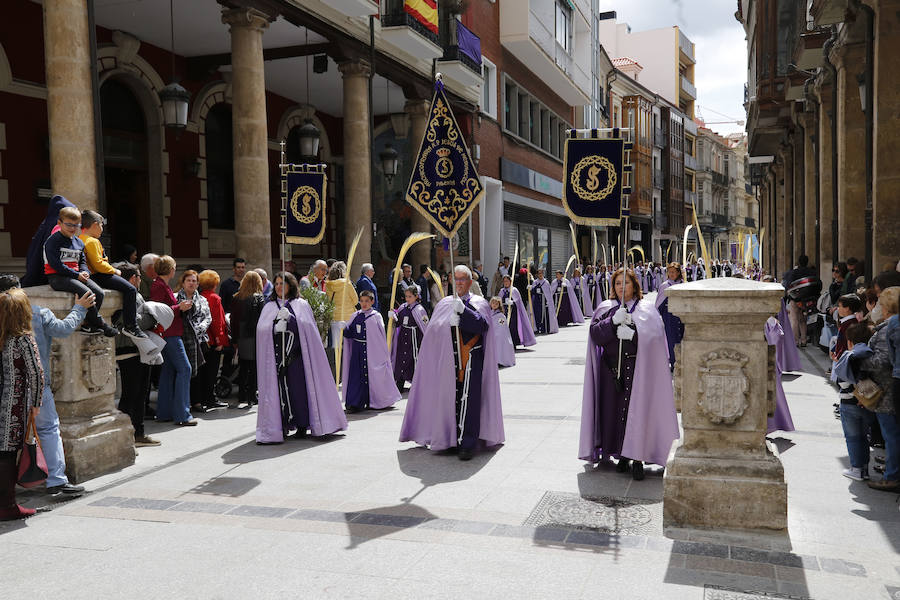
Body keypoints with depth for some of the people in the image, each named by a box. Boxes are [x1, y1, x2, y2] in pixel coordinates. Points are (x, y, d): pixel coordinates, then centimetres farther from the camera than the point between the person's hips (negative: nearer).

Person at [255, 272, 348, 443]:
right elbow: (262, 329, 2)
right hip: (276, 354, 2)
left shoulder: (301, 304, 9)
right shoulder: (269, 307, 15)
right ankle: (282, 425, 2)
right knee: (279, 387, -3)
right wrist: (277, 324, -13)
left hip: (296, 352, -2)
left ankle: (302, 425, 3)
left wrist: (289, 318, -11)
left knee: (299, 385, -4)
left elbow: (307, 326, -2)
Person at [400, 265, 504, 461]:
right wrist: (451, 321, -16)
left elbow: (483, 325, -13)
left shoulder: (479, 303, 6)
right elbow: (434, 329, 2)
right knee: (450, 398, 3)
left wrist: (463, 310, -23)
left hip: (471, 360, -2)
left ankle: (467, 444, -7)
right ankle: (451, 439, 17)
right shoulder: (444, 304, 13)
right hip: (448, 360, 3)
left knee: (468, 399, -9)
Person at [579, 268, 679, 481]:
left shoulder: (646, 310, 8)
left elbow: (654, 336, -5)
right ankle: (622, 455, 14)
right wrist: (614, 321, -15)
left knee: (636, 412, -8)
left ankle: (637, 459, -2)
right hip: (612, 368, 2)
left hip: (638, 368, -2)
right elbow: (595, 333, 0)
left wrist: (633, 334, -19)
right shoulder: (605, 308, 13)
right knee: (614, 411, 2)